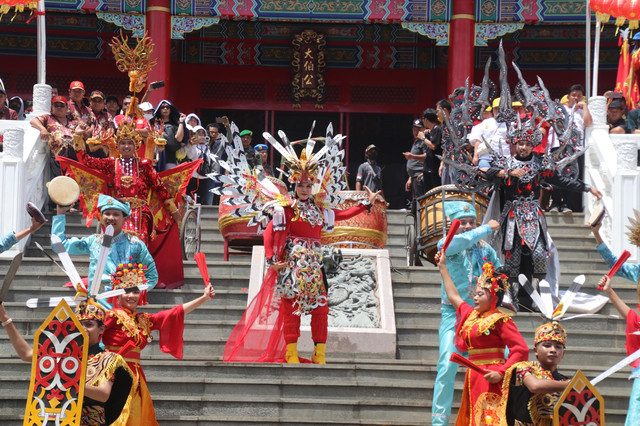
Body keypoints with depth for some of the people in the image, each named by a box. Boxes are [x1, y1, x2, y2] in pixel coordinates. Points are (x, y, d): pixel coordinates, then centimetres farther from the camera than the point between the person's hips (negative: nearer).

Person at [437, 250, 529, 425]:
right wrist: (442, 266, 39)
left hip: (491, 378, -8)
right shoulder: (471, 315, 17)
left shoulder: (500, 320, -8)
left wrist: (501, 372, -23)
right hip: (474, 378, 8)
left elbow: (521, 349, -14)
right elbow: (453, 296, 33)